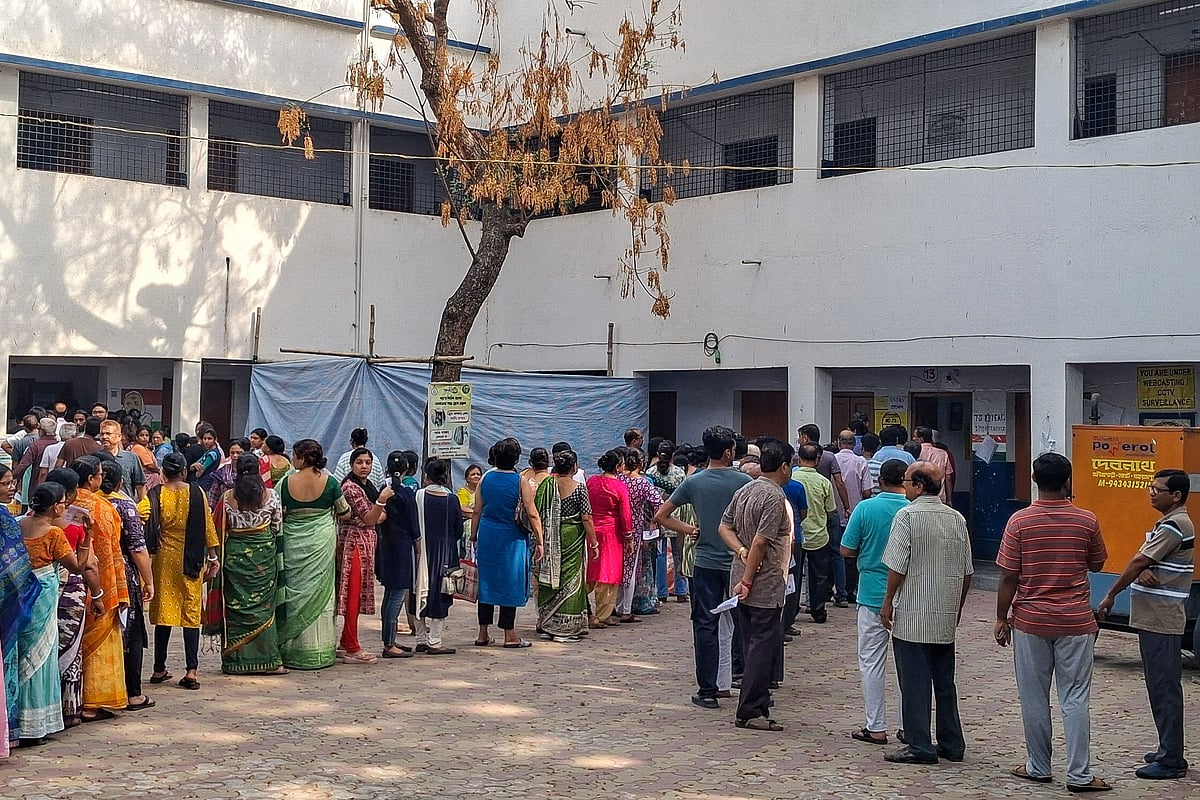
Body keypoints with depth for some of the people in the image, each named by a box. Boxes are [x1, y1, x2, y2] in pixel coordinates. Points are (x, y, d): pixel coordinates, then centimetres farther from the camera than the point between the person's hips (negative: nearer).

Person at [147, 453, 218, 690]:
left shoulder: (156, 495, -3)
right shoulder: (196, 492, -3)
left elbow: (149, 528, -5)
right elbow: (208, 526, -1)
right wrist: (213, 557, 6)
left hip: (164, 557, 1)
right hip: (191, 559, 0)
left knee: (163, 611, 9)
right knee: (191, 612, 2)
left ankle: (159, 670, 14)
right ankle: (191, 670, -4)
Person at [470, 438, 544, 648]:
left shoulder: (486, 477, 2)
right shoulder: (520, 481, -9)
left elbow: (477, 512, 6)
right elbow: (532, 515, -10)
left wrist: (473, 536, 15)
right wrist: (539, 541, -3)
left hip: (487, 535, 4)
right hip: (512, 537, -4)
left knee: (486, 582, 11)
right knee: (510, 583, 3)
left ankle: (483, 634, 15)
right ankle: (509, 635, 7)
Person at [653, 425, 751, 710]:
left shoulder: (693, 482, -2)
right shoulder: (743, 481, -6)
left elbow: (661, 516, 0)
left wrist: (690, 530, 6)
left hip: (706, 563, 1)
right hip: (738, 562, -1)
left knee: (705, 626, 4)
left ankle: (707, 691, 5)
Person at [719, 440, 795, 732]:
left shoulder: (744, 490, 11)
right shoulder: (775, 497, -17)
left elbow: (724, 527, 11)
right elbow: (760, 542, -21)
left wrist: (743, 551, -3)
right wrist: (747, 580, -17)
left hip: (744, 584, 9)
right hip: (765, 586, -9)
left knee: (753, 646, 14)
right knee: (763, 646, -4)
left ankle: (755, 706, 19)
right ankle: (750, 711, -2)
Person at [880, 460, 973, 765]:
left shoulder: (907, 515, -11)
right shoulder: (957, 518, 7)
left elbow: (898, 567, -15)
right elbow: (967, 572, 11)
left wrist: (888, 602, -5)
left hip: (912, 615, -6)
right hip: (946, 617, 6)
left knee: (914, 682, 0)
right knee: (944, 681, 14)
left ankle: (919, 746, 2)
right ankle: (951, 744, 21)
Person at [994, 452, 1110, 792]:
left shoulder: (1019, 521, -8)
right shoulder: (1086, 520, -5)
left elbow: (1008, 577, -7)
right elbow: (1096, 565, 10)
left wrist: (1002, 618, 3)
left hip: (1030, 621, 0)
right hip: (1076, 622, 1)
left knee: (1034, 697, 10)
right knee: (1075, 699, 4)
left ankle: (1038, 767, 19)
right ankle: (1079, 775, 5)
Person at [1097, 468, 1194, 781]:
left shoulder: (1173, 526, -16)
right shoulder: (1171, 523, 16)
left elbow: (1138, 562, -15)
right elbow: (1144, 561, 11)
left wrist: (1110, 596, -7)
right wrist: (1147, 571, -13)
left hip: (1162, 620, -10)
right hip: (1154, 617, 10)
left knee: (1164, 687, -7)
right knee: (1160, 685, 15)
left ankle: (1171, 761, -3)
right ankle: (1168, 750, 23)